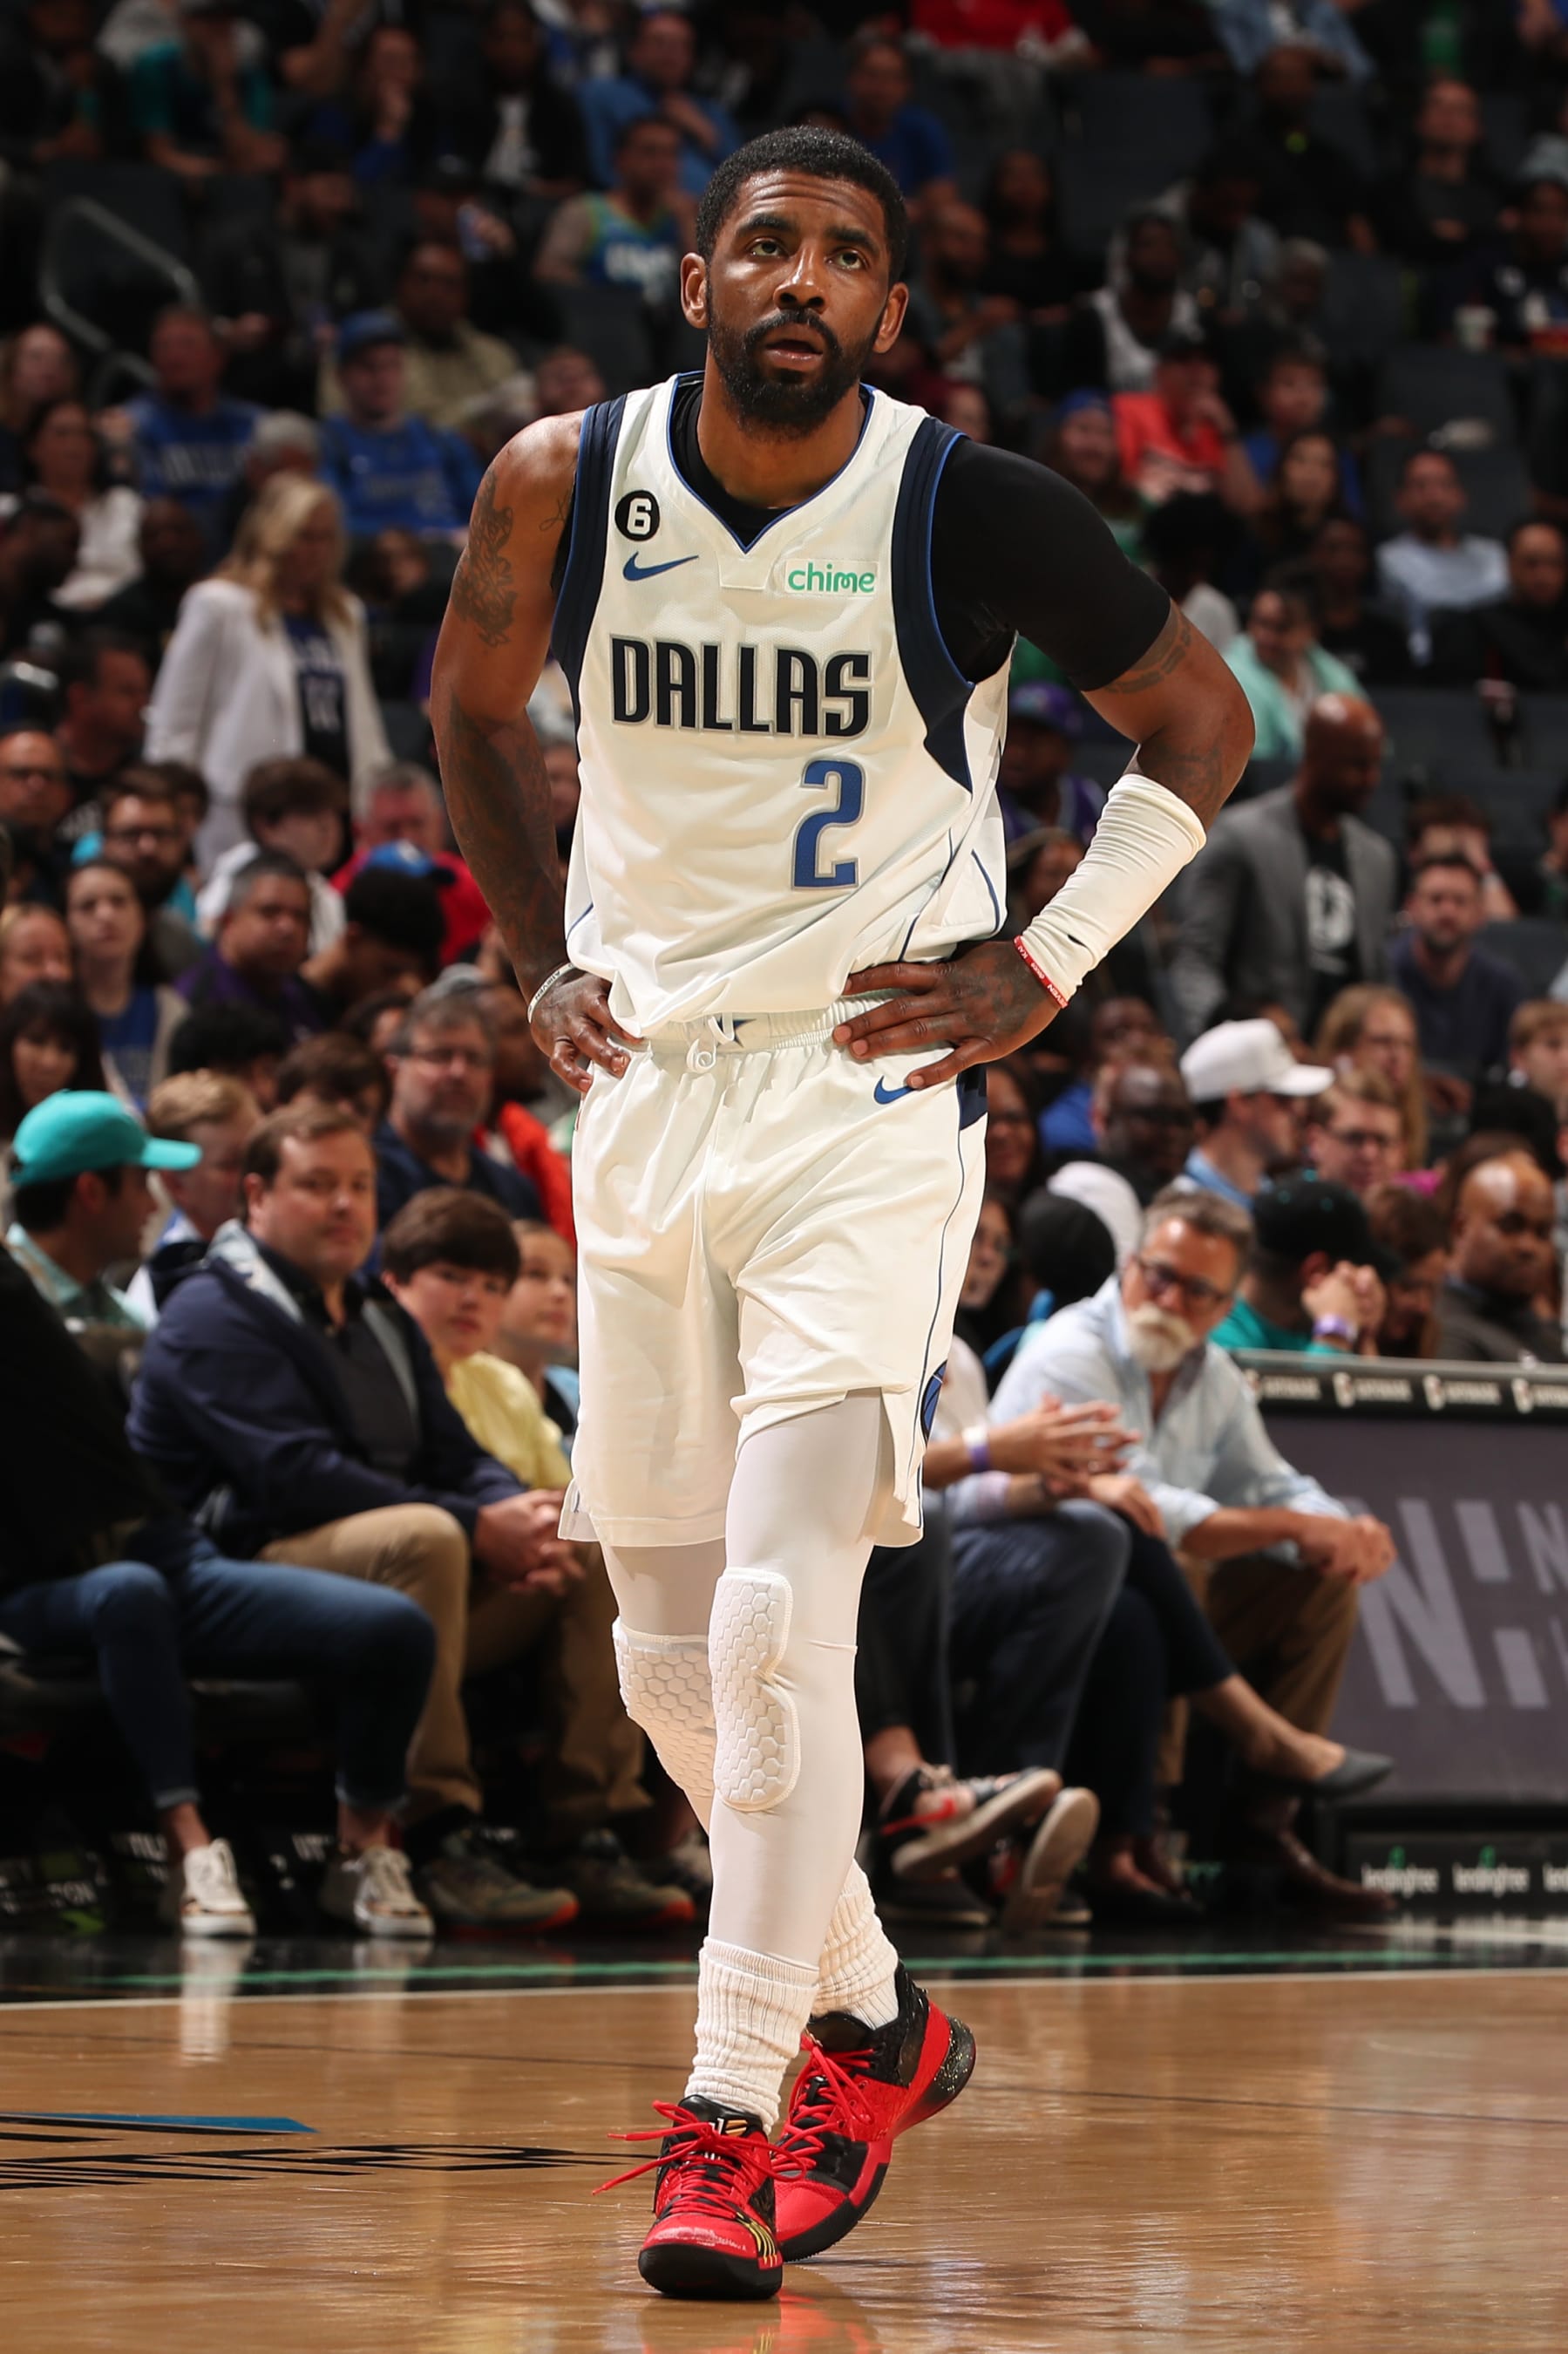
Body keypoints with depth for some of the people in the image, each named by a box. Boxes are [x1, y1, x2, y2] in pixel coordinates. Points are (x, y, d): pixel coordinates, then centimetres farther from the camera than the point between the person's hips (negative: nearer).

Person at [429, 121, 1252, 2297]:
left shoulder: (971, 509, -12)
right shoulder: (565, 485, -3)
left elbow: (1202, 723, 2)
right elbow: (474, 703, 18)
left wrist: (1046, 971, -6)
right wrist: (543, 960, 9)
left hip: (871, 1099, -5)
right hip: (650, 1091, 5)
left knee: (781, 1615, -18)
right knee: (673, 1646, 11)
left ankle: (730, 2123, -14)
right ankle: (876, 2026, 32)